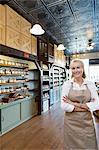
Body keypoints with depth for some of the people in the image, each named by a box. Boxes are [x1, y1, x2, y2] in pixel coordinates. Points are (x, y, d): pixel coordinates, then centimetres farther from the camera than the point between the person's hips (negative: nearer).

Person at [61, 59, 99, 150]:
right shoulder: (67, 84, -9)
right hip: (71, 122, -1)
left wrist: (74, 104, -17)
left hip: (87, 122, 2)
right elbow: (64, 106, -14)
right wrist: (86, 107, -15)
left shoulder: (90, 84, -3)